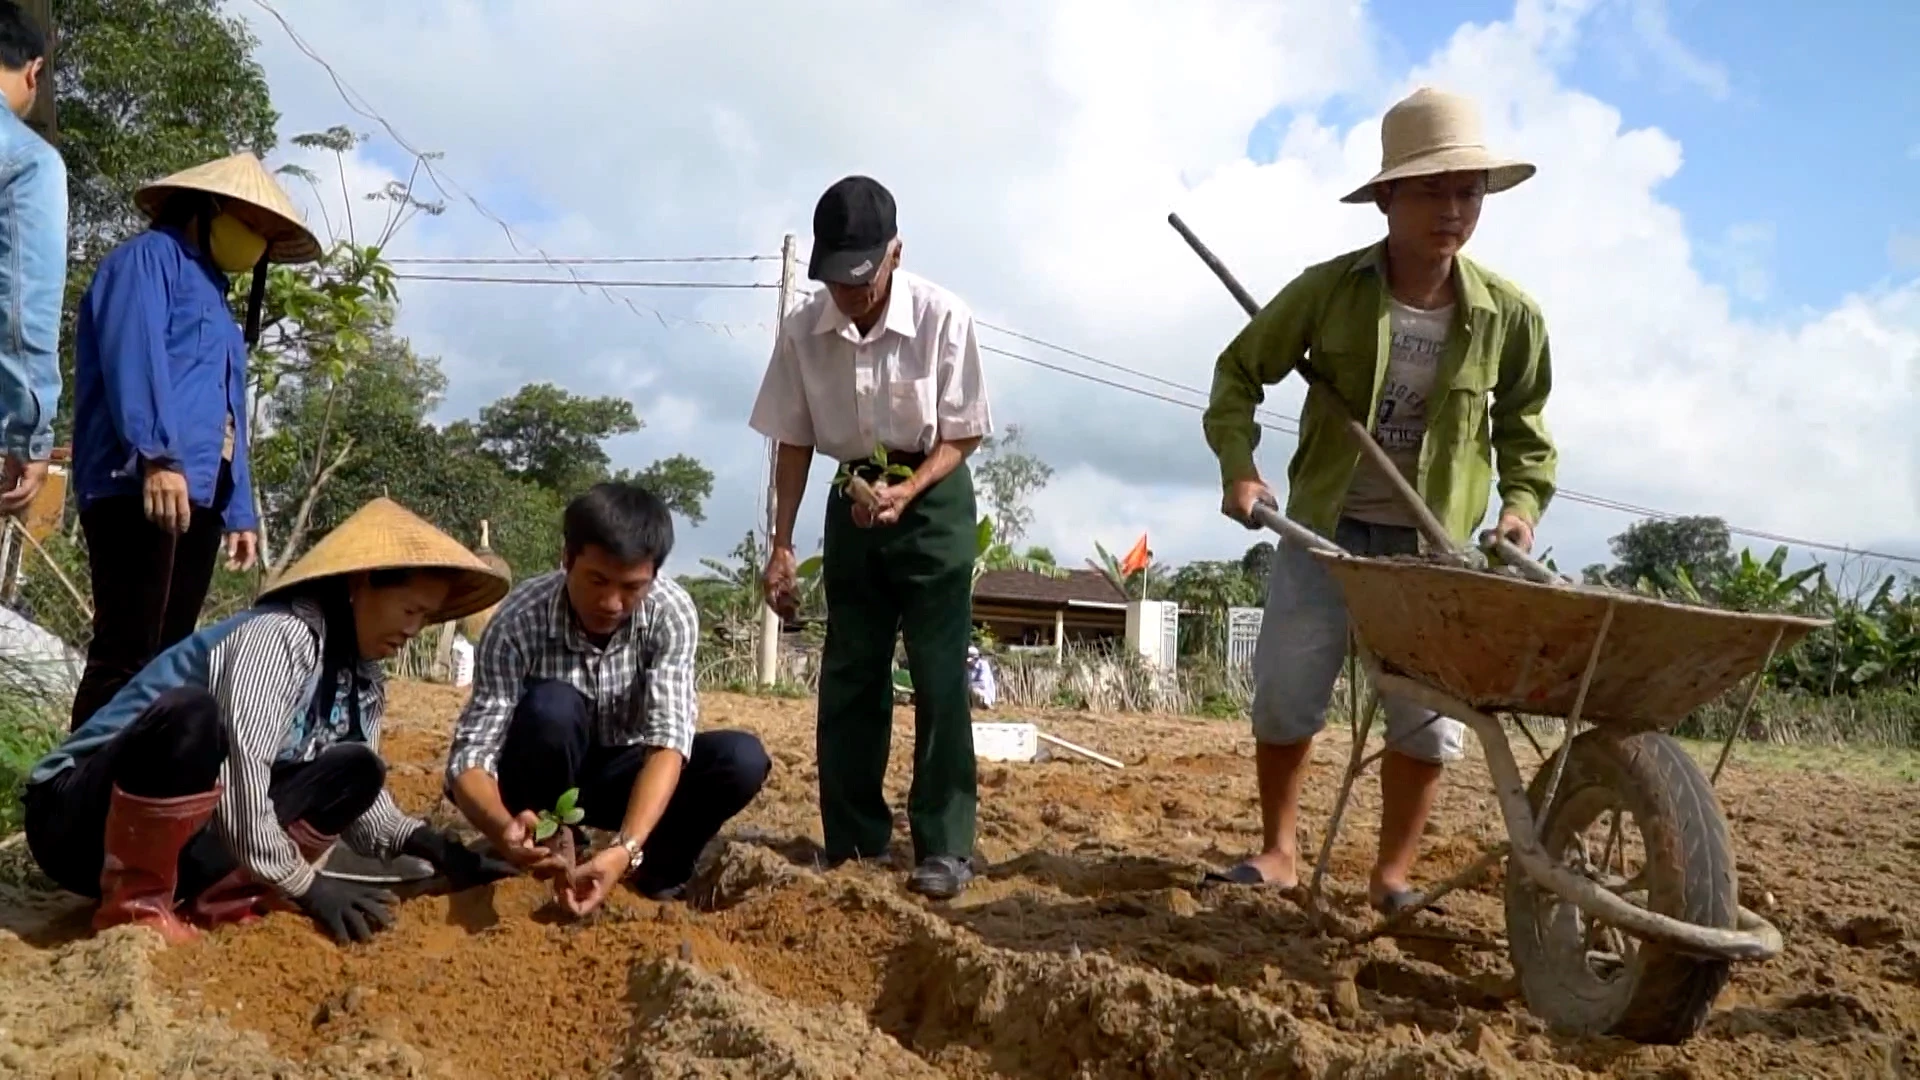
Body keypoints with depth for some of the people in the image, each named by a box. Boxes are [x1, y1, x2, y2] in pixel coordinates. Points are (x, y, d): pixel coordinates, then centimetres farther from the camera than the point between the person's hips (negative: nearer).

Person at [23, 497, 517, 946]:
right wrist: (306, 887, -23)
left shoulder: (362, 682, 5)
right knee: (192, 713, -36)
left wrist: (429, 845, -11)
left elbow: (361, 801, 7)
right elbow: (237, 770, -30)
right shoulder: (279, 635, -22)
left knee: (356, 771, -4)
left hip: (184, 837, 8)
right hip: (79, 819, -7)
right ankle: (135, 903, -16)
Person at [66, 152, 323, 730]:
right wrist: (157, 456, -26)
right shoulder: (149, 257, 4)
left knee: (166, 656, 6)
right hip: (140, 487, -9)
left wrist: (238, 511, 19)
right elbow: (133, 356, -14)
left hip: (197, 496, 9)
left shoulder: (212, 292, 29)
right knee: (125, 653, -13)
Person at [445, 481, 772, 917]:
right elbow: (469, 758, -30)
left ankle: (656, 867, -2)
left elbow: (667, 742, -30)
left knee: (743, 759, -25)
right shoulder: (518, 622, -27)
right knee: (551, 706, -35)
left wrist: (626, 849, -46)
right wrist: (505, 828, -52)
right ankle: (552, 853, -11)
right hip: (543, 781, -1)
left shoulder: (672, 612, -23)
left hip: (618, 776, 2)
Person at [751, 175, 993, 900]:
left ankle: (944, 847, 1)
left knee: (938, 675, -6)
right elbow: (794, 442, -1)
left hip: (933, 495, -3)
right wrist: (782, 544, -3)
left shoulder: (943, 318, -20)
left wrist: (906, 493, -26)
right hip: (853, 495, 4)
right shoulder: (803, 331, -11)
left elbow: (963, 433, -11)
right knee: (848, 676, 5)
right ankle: (853, 844, 14)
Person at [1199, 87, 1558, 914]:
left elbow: (1524, 425, 10)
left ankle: (1393, 873, 17)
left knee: (1428, 712, 1)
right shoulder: (1326, 290, -11)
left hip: (1436, 540, 1)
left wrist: (1523, 504, -3)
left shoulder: (1510, 316, -6)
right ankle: (1279, 851, 19)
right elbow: (1240, 370, 1)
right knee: (1284, 692, -1)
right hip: (1325, 524, -1)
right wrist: (1238, 467, -11)